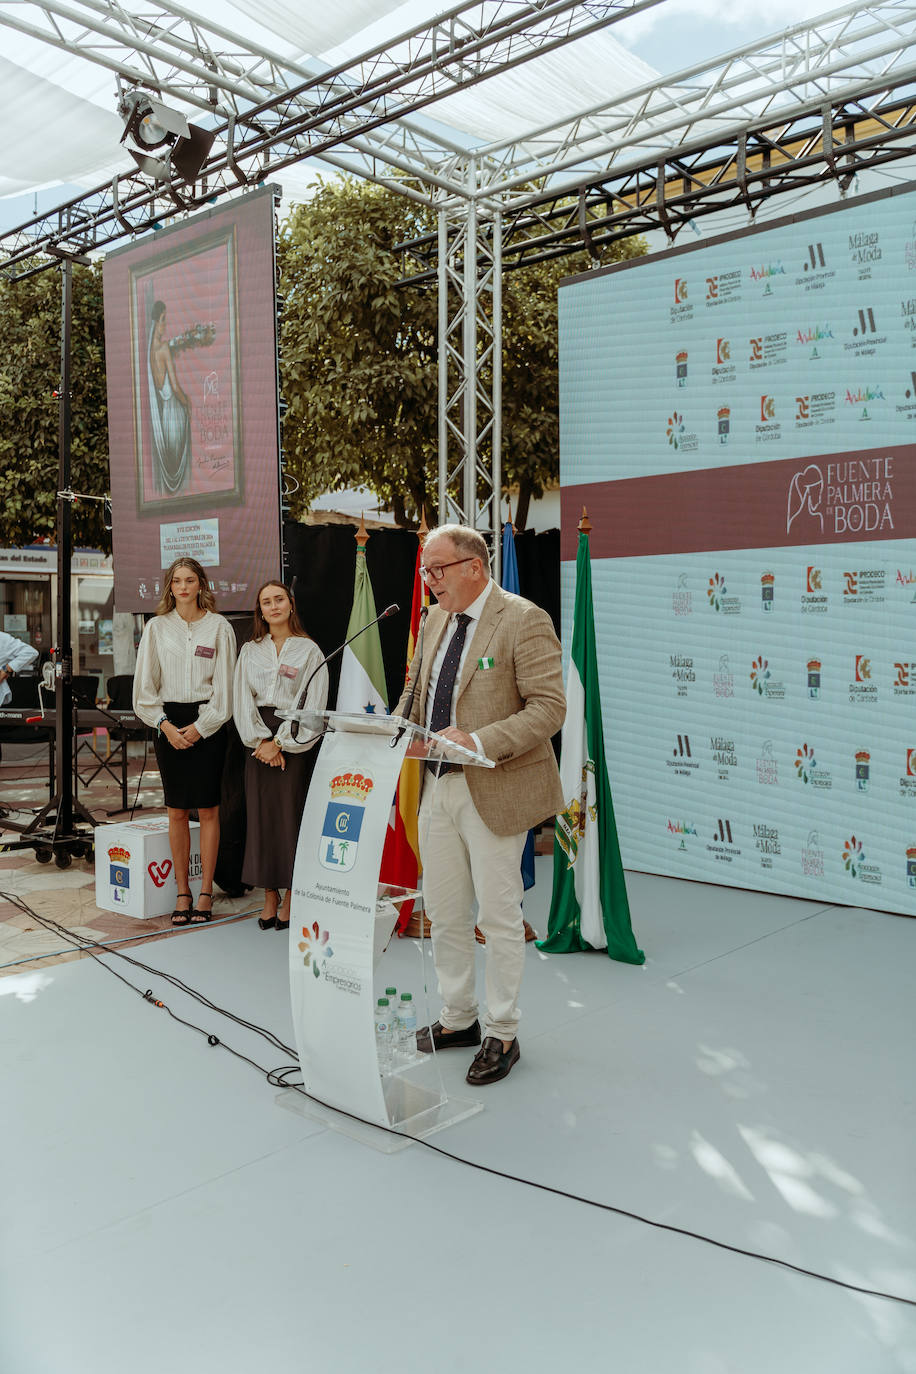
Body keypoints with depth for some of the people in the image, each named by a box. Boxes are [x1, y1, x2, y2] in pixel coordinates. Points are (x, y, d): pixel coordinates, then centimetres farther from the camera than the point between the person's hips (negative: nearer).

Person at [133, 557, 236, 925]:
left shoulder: (218, 627, 2)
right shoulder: (157, 626, 7)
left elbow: (224, 686, -1)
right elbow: (145, 684, 6)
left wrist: (199, 727, -8)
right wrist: (166, 724, -5)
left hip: (208, 723, -2)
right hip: (169, 723, 2)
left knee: (208, 810, -1)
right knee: (176, 812, 3)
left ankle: (205, 893, 8)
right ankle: (182, 893, 12)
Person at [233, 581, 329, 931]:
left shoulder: (309, 650, 1)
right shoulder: (250, 651, 12)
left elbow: (312, 705, -6)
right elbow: (242, 700, 6)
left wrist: (279, 742, -12)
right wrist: (261, 741, -7)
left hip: (295, 740, -3)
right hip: (258, 741, 4)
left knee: (291, 814, -4)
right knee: (261, 814, 3)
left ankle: (291, 898, 5)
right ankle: (270, 897, 12)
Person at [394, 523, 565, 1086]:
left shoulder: (524, 620, -13)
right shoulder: (437, 619, 11)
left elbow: (549, 708, -19)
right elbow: (417, 686, 23)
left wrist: (478, 741, -27)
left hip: (494, 791, -7)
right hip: (437, 787, 7)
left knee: (499, 916, 4)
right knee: (444, 913, 15)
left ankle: (503, 1034, 21)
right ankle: (457, 1018, 33)